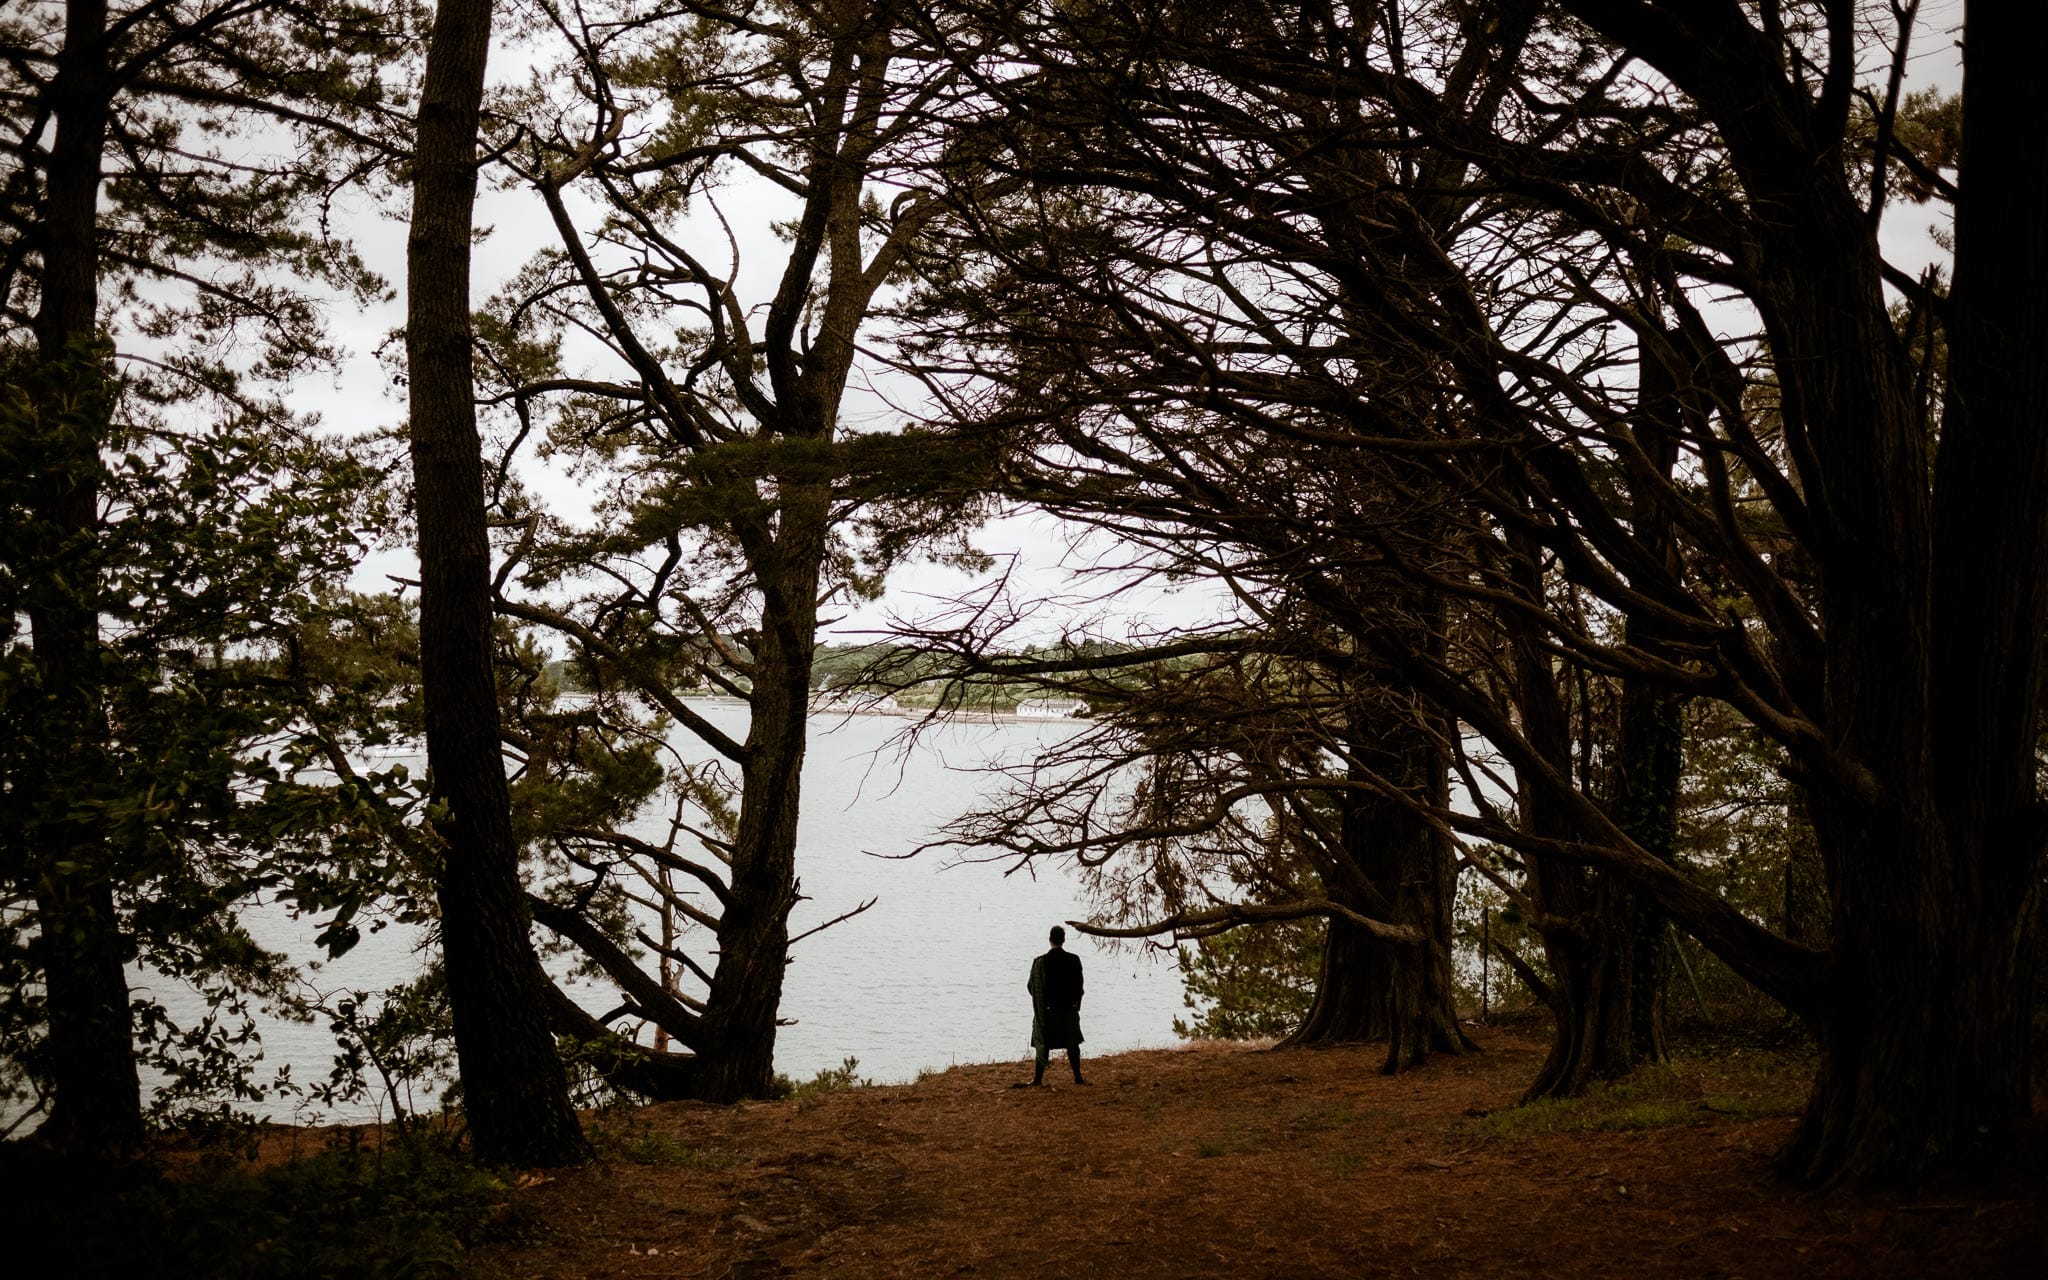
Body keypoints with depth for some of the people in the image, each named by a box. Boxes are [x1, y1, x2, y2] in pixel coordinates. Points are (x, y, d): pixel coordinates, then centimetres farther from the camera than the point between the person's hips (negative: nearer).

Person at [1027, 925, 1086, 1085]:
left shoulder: (1041, 962, -11)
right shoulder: (1074, 960, -7)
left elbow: (1031, 986, -4)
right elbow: (1078, 986, 0)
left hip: (1046, 1010, -1)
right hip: (1069, 1009, 1)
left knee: (1043, 1044, 8)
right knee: (1072, 1044, 11)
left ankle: (1038, 1078, 8)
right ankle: (1078, 1077, 12)